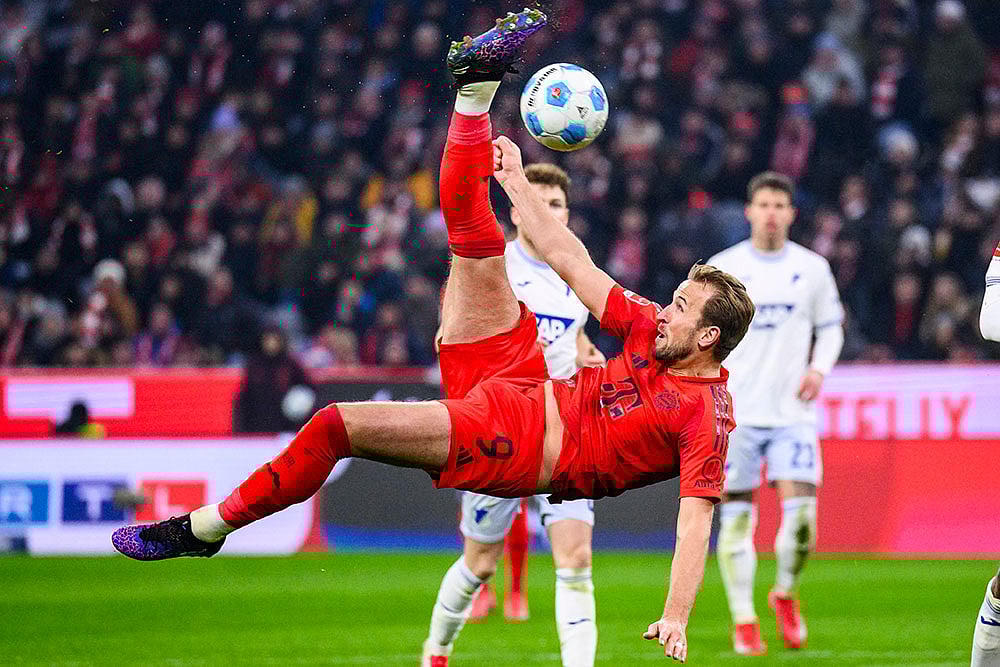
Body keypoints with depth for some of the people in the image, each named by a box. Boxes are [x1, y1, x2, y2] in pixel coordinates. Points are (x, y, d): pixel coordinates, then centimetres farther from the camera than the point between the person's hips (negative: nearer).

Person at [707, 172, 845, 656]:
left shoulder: (812, 268, 6)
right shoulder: (721, 268, 2)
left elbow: (831, 326, 16)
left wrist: (819, 368, -1)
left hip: (793, 414, 1)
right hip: (736, 412, -1)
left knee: (801, 516, -11)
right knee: (736, 517, -1)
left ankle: (785, 594, 17)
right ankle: (743, 621, 9)